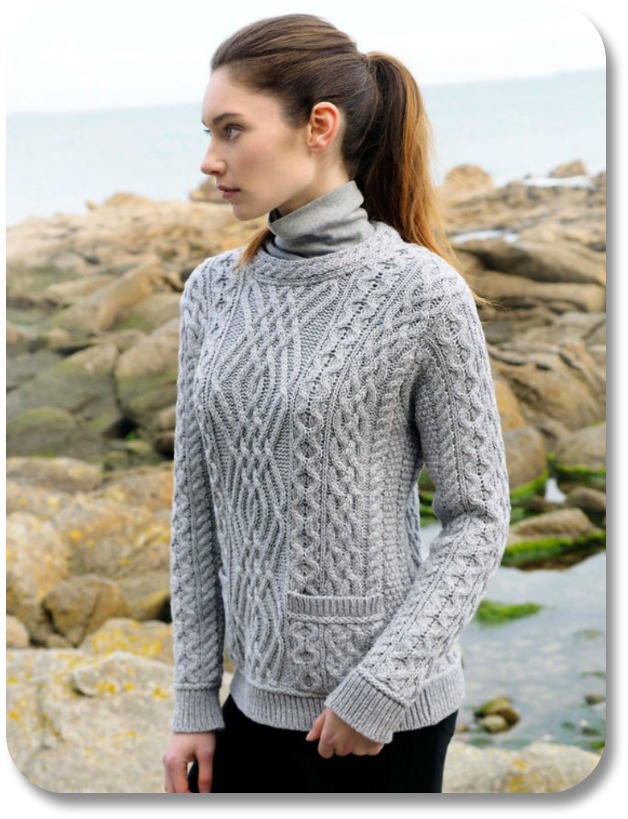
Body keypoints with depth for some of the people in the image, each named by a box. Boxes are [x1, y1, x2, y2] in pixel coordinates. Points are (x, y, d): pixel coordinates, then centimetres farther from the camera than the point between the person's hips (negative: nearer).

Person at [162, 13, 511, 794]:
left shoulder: (422, 291, -12)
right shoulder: (214, 290, 2)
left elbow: (478, 516, -8)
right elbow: (196, 505, 4)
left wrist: (382, 686, -14)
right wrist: (194, 698, 5)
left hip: (385, 712, -4)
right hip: (257, 697, 4)